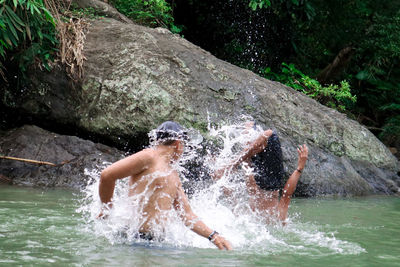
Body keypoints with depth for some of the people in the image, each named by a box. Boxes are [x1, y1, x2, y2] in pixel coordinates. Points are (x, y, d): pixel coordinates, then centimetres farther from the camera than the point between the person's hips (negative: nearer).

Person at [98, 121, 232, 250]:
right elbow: (106, 175, -10)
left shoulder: (173, 175, 23)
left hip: (158, 239, 9)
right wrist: (107, 208, 0)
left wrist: (213, 236, 10)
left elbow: (187, 215, 22)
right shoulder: (149, 157, -4)